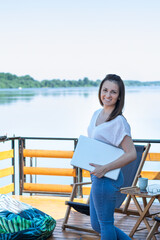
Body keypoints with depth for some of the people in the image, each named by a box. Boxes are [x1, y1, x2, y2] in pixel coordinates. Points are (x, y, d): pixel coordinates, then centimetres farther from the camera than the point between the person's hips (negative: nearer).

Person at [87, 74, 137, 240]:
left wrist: (105, 168, -21)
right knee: (96, 225, 18)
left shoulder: (119, 122, -16)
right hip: (97, 176, 9)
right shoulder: (97, 114, 10)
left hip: (107, 178, -9)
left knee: (105, 224, 5)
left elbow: (131, 154, -20)